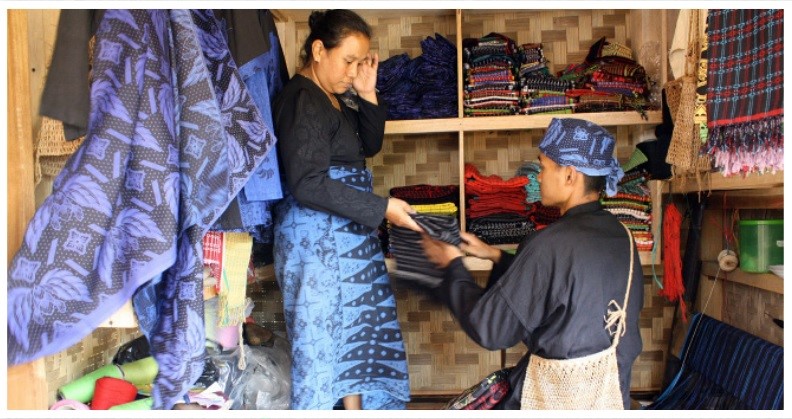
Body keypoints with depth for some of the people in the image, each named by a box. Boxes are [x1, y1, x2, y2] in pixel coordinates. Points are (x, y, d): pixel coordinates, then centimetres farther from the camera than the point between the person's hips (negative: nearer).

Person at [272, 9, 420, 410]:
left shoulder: (334, 98, 11)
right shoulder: (302, 99, -17)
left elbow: (369, 146, 14)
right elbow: (308, 185, -24)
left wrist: (367, 94, 0)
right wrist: (382, 208, -23)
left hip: (348, 234, 10)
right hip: (316, 238, -10)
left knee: (362, 322, 16)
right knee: (321, 333, -1)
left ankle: (357, 408, 30)